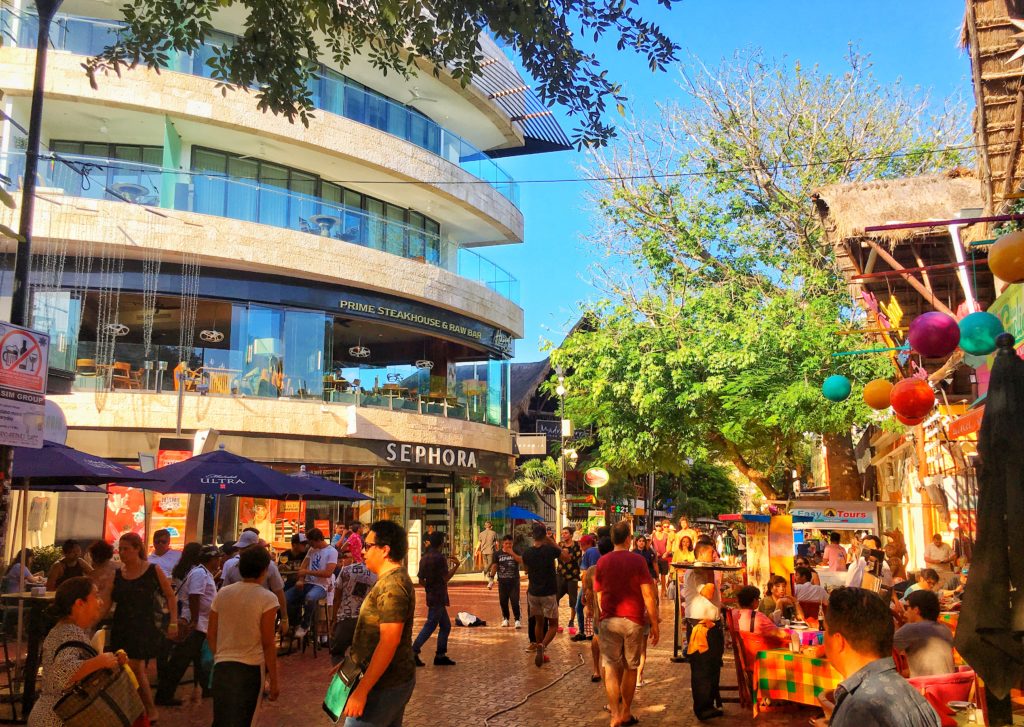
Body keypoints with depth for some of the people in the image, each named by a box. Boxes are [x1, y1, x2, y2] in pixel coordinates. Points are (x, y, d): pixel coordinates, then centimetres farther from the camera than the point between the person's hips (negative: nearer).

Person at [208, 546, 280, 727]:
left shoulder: (222, 594, 4)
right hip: (250, 668, -4)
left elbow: (211, 635, 9)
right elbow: (267, 644, -12)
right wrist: (273, 681, -6)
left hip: (221, 666, 4)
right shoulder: (267, 599, -11)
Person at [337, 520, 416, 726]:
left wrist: (361, 690, -26)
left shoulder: (392, 585, -20)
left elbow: (389, 642, -26)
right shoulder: (391, 580, 13)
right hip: (396, 680, 10)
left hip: (383, 686, -10)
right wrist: (350, 661, 21)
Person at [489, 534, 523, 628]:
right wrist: (491, 576, -2)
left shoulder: (515, 552, 2)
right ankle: (505, 618, 25)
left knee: (515, 601, -7)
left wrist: (512, 554, -22)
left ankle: (517, 620, 1)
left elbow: (521, 560, -13)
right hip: (502, 581, 2)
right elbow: (494, 566, 5)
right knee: (503, 601, 8)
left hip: (514, 581, -1)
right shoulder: (498, 554, 3)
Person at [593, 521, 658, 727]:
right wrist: (654, 624, -3)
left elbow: (599, 596, 8)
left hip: (608, 621, 1)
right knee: (631, 667, 13)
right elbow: (648, 595, -9)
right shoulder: (638, 561, -7)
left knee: (611, 667, 3)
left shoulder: (602, 562, 2)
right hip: (633, 620, -1)